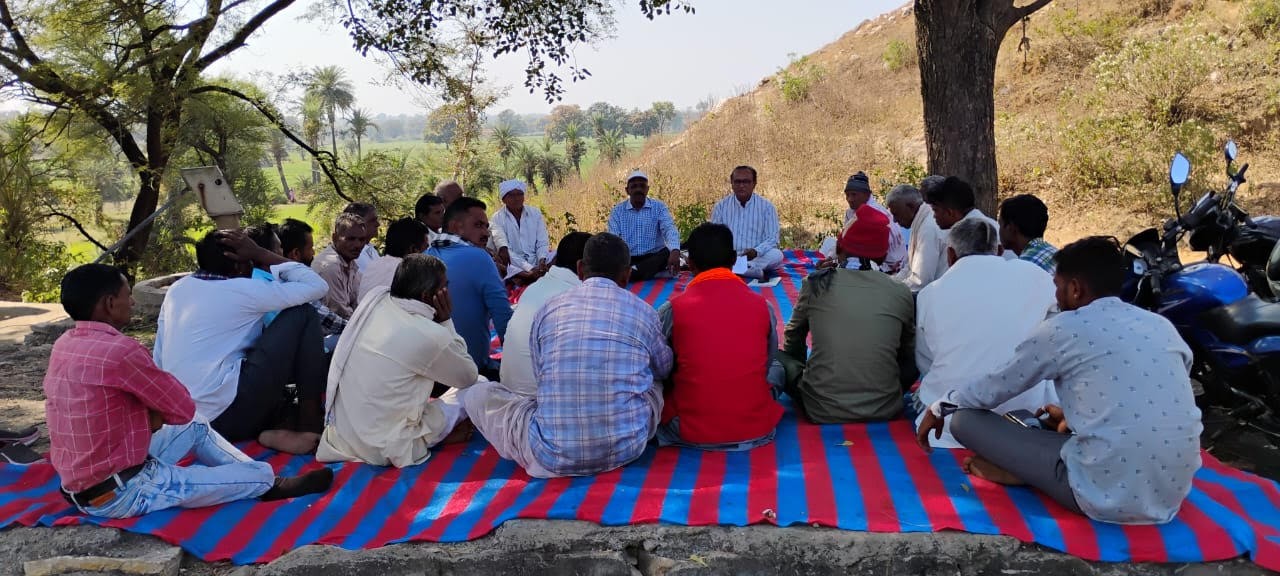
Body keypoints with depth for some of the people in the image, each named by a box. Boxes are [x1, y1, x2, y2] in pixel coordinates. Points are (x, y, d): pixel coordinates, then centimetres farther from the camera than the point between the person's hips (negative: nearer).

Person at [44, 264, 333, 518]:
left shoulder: (64, 345, 3)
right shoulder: (119, 350, -25)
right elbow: (184, 409, -14)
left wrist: (150, 414, -2)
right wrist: (157, 413, 4)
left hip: (79, 485, 9)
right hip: (121, 493, -9)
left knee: (196, 427, 23)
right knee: (259, 475, -1)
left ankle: (264, 480, 20)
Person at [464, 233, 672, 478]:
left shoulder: (548, 311, 2)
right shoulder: (643, 312, 1)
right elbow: (665, 369, 19)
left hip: (553, 458, -2)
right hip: (626, 449, 2)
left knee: (479, 393, 18)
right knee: (655, 381, 31)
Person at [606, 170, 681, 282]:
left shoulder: (659, 207, 4)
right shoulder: (618, 210, 7)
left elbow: (669, 229, -12)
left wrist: (675, 251, -34)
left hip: (654, 257, 0)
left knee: (669, 252, -32)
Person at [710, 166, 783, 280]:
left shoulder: (767, 207, 3)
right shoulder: (721, 206, 7)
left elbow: (772, 239, -1)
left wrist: (756, 252, -23)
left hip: (756, 257, 0)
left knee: (777, 255, -30)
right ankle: (752, 269, -39)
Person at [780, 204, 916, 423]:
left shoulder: (816, 284, -3)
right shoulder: (901, 294, -2)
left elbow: (792, 341, 14)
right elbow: (909, 356, 14)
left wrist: (805, 371, 32)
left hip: (822, 412, -1)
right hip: (884, 411, 1)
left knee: (778, 358, 19)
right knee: (912, 361, 27)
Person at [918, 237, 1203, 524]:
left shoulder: (1065, 328, -4)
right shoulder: (1163, 326, 12)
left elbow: (995, 387, 8)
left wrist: (939, 408, 25)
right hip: (1174, 494, 6)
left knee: (965, 418, 1)